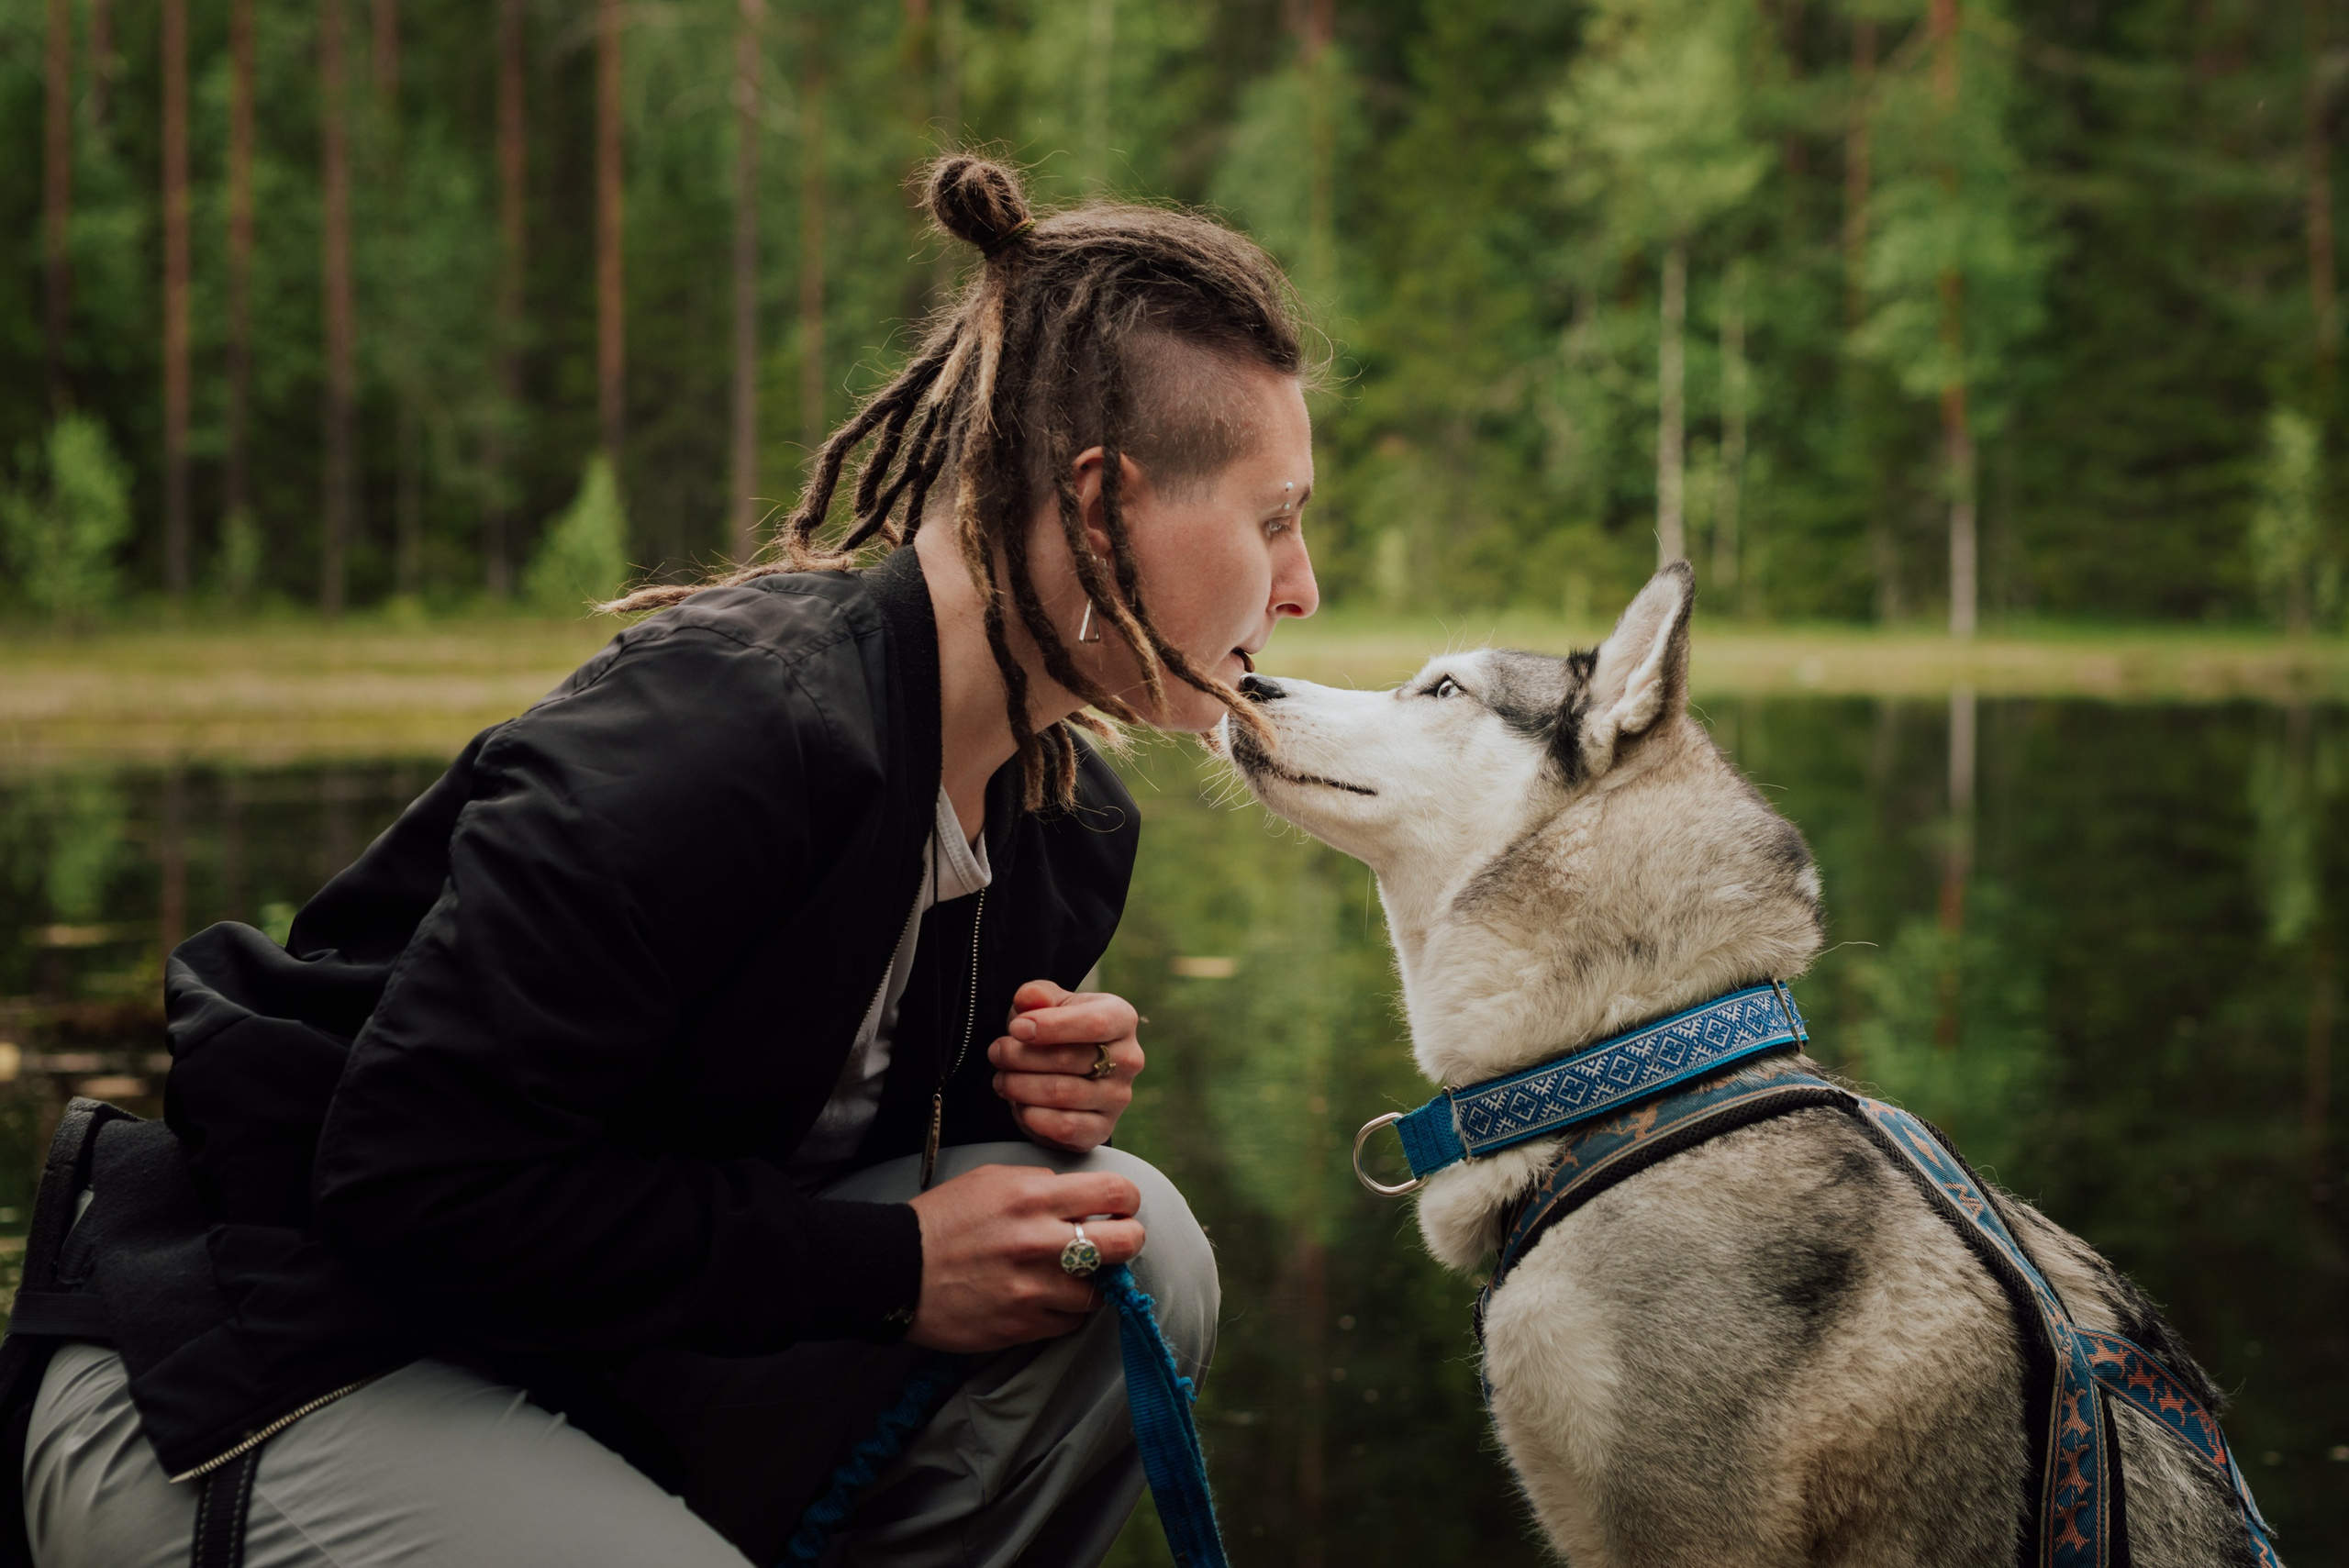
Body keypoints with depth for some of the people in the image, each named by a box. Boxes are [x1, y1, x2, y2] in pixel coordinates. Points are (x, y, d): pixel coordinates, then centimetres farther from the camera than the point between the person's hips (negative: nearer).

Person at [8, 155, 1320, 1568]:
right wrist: (887, 1265, -22)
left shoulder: (1070, 823, 2)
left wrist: (1042, 1086, -9)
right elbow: (419, 1180, -26)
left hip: (580, 1365, 8)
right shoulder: (727, 729, -26)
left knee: (1127, 1243, -12)